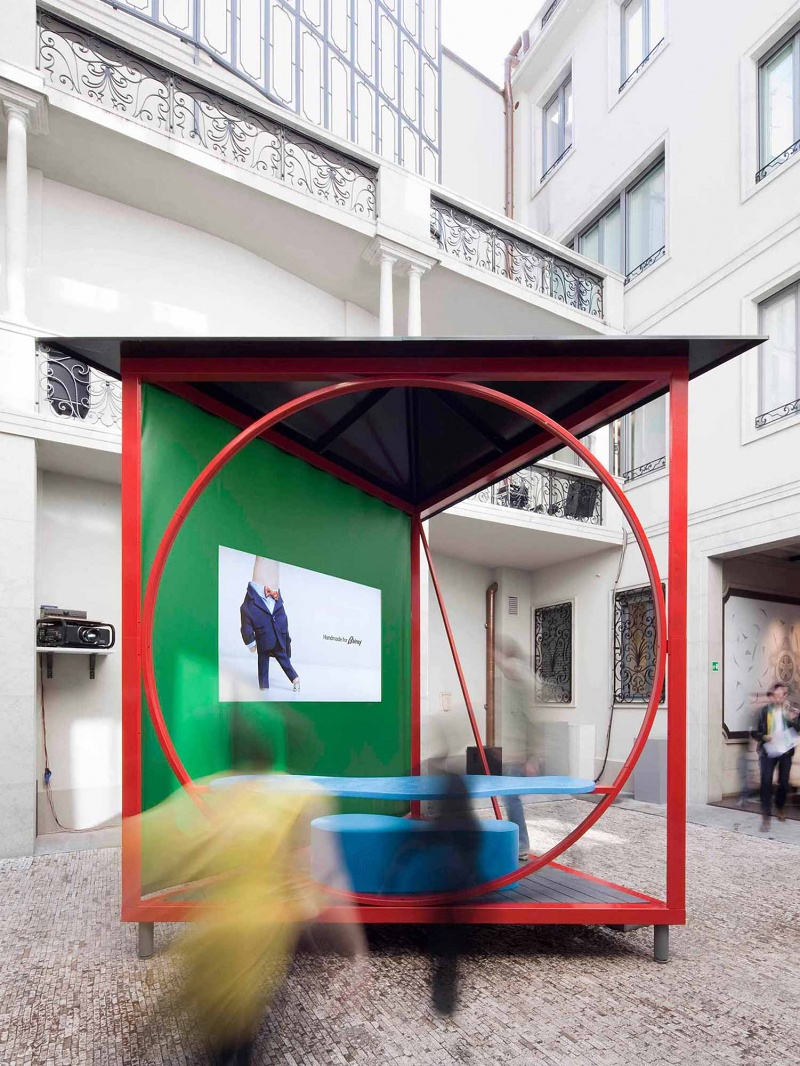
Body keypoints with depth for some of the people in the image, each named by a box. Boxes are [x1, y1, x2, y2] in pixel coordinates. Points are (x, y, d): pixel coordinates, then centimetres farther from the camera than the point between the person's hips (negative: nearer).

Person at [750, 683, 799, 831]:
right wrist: (764, 736, -22)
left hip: (785, 751, 2)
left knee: (784, 782, 13)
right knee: (766, 783, -11)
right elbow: (754, 732, -2)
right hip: (768, 751, -2)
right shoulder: (764, 711, -6)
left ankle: (780, 807, 40)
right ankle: (766, 816, -7)